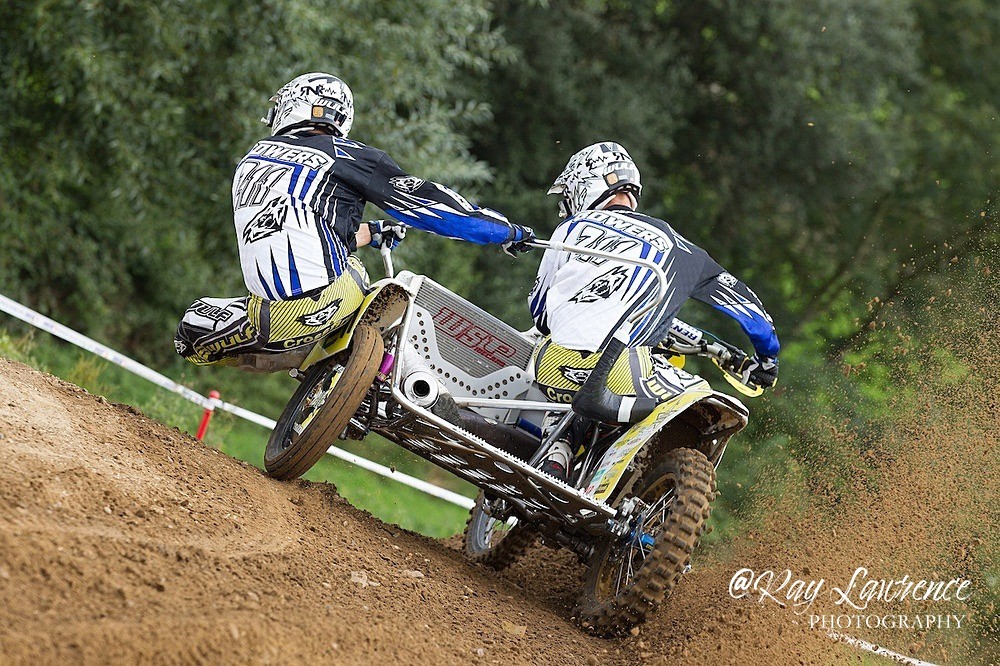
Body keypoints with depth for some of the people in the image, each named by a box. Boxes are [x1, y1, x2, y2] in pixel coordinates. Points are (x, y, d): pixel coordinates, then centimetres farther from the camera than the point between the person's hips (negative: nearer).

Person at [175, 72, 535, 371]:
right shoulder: (347, 156, 4)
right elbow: (423, 200, 4)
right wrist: (508, 232, 13)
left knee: (192, 333, 26)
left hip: (268, 306, 3)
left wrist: (372, 231, 41)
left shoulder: (253, 159, 19)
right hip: (325, 299, -2)